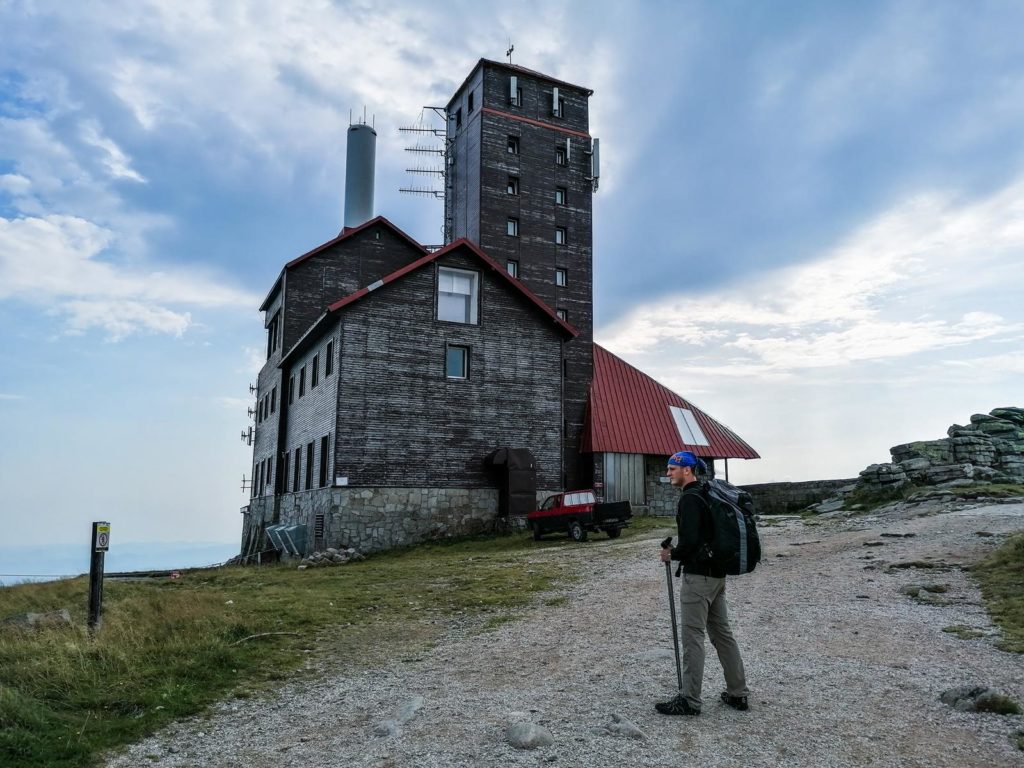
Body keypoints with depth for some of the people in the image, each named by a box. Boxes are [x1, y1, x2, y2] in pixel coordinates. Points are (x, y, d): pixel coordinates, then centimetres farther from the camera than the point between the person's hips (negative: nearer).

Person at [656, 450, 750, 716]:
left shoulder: (690, 498, -16)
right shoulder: (707, 494, 15)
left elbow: (690, 540, -25)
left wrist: (672, 554, -7)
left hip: (698, 576, -10)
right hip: (717, 574, 10)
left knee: (693, 637, -3)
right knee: (722, 633, 15)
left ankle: (690, 700, 4)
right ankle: (738, 693, 22)